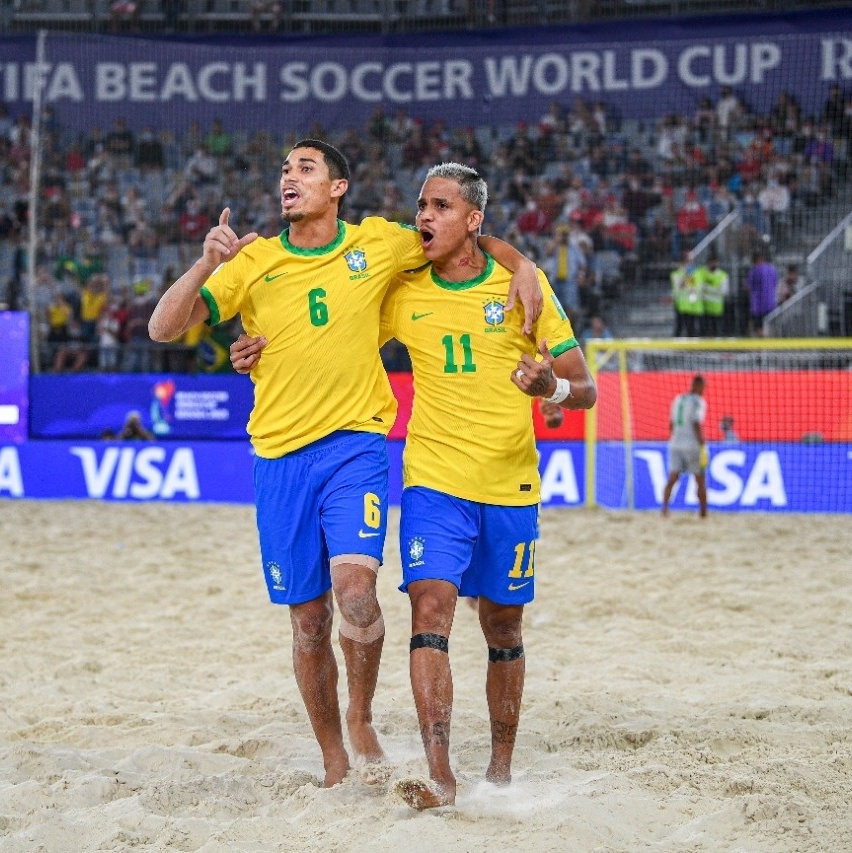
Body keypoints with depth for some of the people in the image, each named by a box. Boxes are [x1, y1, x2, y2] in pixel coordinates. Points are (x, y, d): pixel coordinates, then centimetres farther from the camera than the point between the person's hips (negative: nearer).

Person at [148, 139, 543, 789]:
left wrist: (522, 266, 0)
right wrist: (207, 264, -20)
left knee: (355, 587, -23)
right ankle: (335, 765, 20)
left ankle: (362, 718, 2)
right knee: (310, 622, 6)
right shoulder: (252, 261, 2)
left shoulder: (379, 243, 2)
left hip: (356, 443, -1)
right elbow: (163, 328, -5)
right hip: (280, 455, 2)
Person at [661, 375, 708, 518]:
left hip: (675, 443, 5)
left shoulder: (678, 399, 12)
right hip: (692, 445, -5)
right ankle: (703, 512, 13)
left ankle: (665, 506, -20)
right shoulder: (699, 402, -8)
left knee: (672, 479, -1)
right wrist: (703, 446, -14)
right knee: (700, 480, 8)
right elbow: (697, 425, -16)